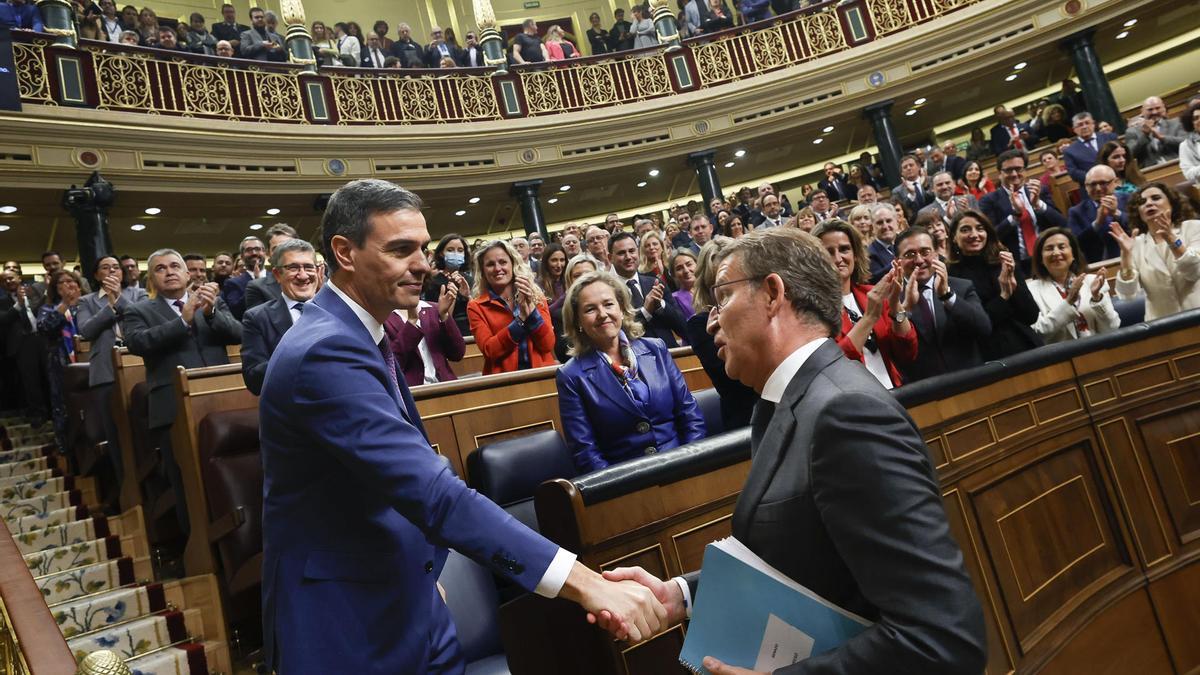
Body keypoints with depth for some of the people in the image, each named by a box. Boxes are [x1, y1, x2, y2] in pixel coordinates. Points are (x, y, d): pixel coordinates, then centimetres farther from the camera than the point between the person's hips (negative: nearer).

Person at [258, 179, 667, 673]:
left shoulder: (355, 335, 7)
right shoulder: (325, 352, -26)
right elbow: (431, 491, -35)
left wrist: (425, 568, 12)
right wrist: (583, 582, -38)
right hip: (347, 624, -8)